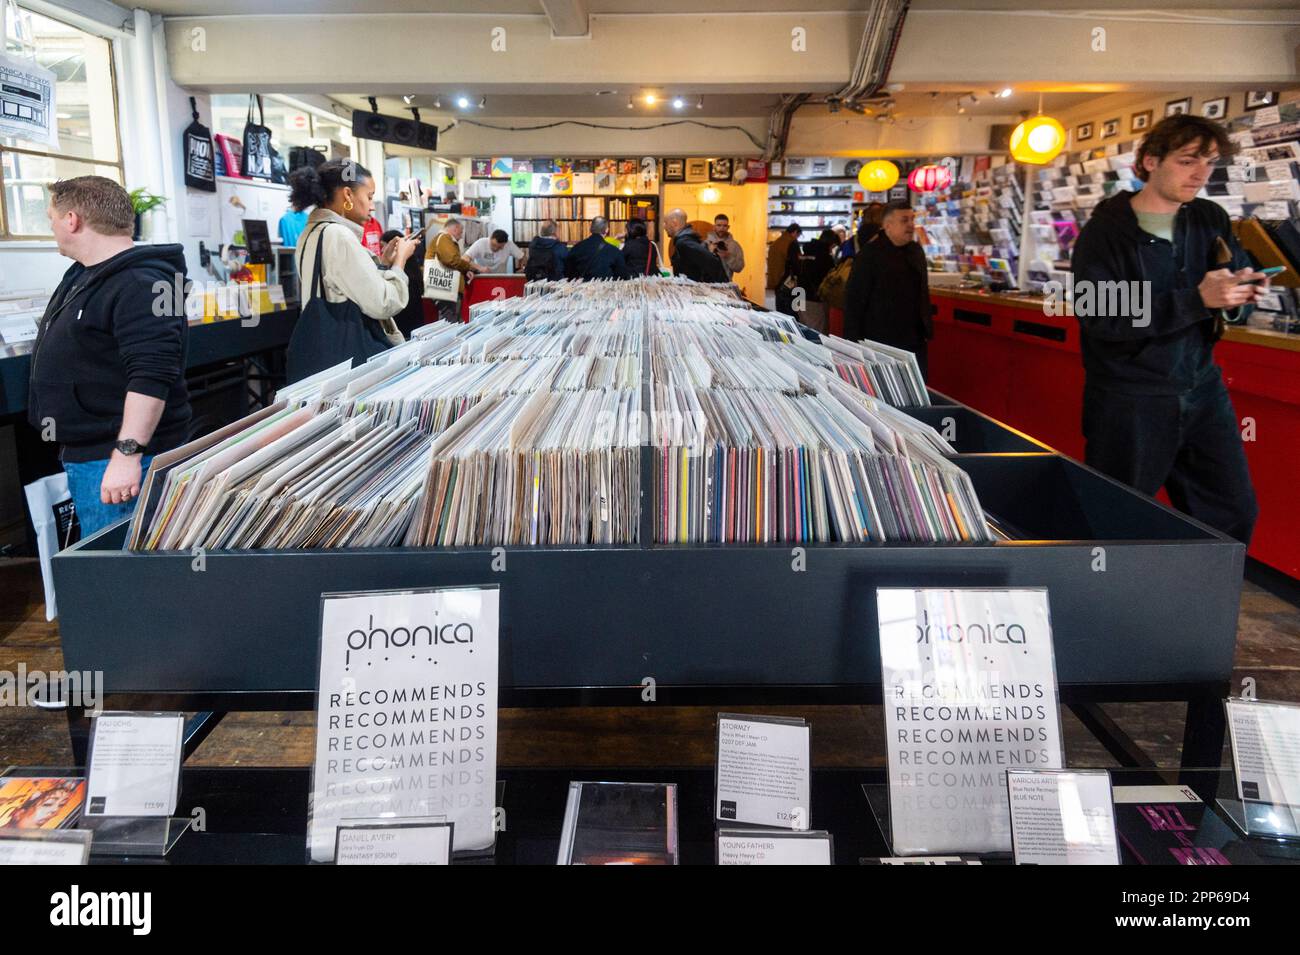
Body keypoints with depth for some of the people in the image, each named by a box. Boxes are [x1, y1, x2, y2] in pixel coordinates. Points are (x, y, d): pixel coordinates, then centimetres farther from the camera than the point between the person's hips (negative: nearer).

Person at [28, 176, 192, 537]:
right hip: (82, 453, 11)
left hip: (118, 461, -11)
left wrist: (127, 454, -32)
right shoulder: (82, 276, 15)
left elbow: (151, 375, -28)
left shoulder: (140, 285, -19)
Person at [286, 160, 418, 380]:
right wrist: (400, 259, -5)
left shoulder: (314, 232, 13)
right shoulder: (337, 235, -18)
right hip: (343, 357, -11)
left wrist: (384, 261, 14)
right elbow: (383, 304, -20)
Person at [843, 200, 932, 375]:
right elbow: (854, 300, -12)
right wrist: (855, 342, -15)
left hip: (914, 340, 7)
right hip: (880, 342, -6)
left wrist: (927, 328, 17)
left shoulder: (916, 251, 11)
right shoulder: (870, 254, -10)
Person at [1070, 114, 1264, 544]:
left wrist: (1244, 287, -14)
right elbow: (1097, 317, -23)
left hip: (1202, 391, 6)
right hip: (1129, 402, -6)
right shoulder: (1105, 231, -12)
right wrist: (1197, 299, -28)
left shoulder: (1210, 220, 6)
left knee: (1234, 513, 12)